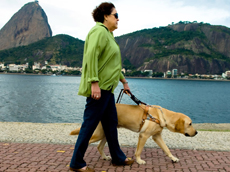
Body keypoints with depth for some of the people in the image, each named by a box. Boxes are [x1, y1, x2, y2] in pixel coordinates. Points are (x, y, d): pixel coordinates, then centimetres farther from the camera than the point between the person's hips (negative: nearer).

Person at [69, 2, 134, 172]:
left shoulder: (108, 34, 21)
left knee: (111, 123, 16)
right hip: (98, 88, -10)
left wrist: (124, 81, 32)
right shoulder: (99, 31, -11)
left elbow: (114, 63, 28)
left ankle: (118, 158, 28)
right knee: (89, 125, -3)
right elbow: (91, 56, -24)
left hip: (107, 88, 11)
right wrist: (94, 82, -29)